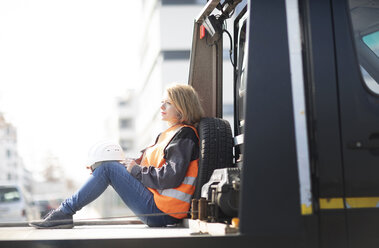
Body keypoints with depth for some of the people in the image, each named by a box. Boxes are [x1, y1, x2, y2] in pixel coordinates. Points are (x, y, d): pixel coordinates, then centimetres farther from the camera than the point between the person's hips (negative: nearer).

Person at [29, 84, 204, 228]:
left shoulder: (184, 136, -9)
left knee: (109, 168, -12)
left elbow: (171, 178, -20)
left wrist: (136, 170, -10)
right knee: (111, 166, 10)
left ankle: (65, 211, -6)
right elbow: (147, 164, 18)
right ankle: (64, 212, 4)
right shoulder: (168, 134, 20)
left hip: (161, 213, -9)